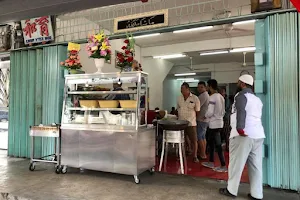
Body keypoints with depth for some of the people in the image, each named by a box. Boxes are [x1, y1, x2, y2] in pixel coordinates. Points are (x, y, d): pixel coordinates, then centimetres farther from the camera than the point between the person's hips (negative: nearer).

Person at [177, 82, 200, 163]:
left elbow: (197, 111, -1)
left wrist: (191, 117, 0)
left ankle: (195, 156, 19)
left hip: (191, 123, -4)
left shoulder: (195, 98, -7)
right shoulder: (179, 98, 5)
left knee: (194, 141, 3)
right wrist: (179, 117, 9)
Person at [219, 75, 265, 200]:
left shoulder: (241, 95, -3)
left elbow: (240, 111, -19)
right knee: (256, 165, 10)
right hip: (258, 135, 8)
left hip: (244, 135, -8)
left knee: (236, 163, 2)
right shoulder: (257, 99, 23)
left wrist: (240, 128, -25)